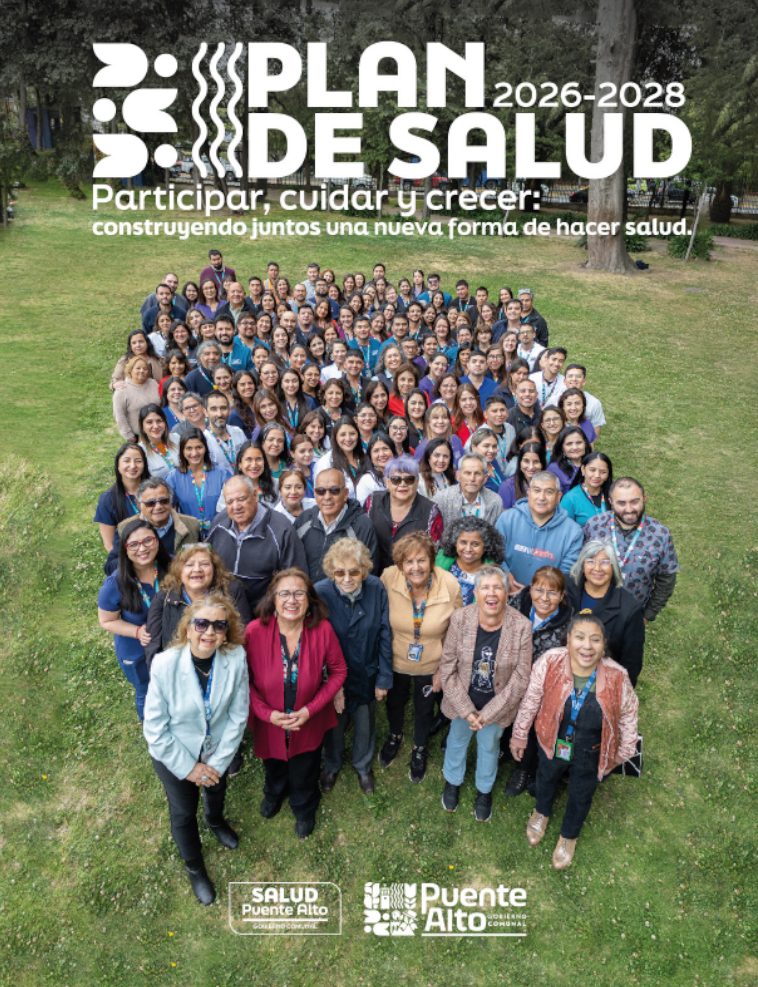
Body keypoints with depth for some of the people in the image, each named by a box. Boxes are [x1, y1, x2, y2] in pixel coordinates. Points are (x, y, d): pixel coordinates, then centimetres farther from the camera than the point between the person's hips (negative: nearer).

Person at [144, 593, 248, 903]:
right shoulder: (165, 665, -32)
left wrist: (218, 762, -13)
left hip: (217, 749, 2)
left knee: (216, 792, 31)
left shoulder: (236, 658, -29)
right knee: (183, 812, 21)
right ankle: (194, 867, 52)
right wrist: (188, 767, -16)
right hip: (174, 754, -2)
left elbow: (238, 715, -16)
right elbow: (155, 729, -21)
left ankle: (215, 820, 68)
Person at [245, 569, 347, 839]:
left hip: (308, 723, 0)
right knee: (273, 764, 31)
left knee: (304, 773, 25)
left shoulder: (322, 630, -23)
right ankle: (274, 793, 68)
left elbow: (338, 672, -10)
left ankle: (304, 809, 60)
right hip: (269, 723, 1)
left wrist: (310, 709, -18)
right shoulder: (255, 631, -24)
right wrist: (267, 713, -21)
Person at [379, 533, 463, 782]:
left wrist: (443, 669, -6)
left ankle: (420, 748, 57)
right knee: (395, 701, 29)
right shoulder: (389, 578, -27)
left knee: (424, 708, 25)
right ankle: (395, 736, 63)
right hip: (396, 660, 1)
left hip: (431, 665, -1)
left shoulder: (450, 586, -28)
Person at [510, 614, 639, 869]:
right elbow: (530, 701, -13)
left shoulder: (616, 677, -29)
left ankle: (569, 836, 59)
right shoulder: (550, 662, -31)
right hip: (553, 742, 1)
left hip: (590, 754, 0)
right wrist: (520, 735, -1)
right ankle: (542, 813, 67)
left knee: (581, 795, 25)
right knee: (546, 777, 31)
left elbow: (628, 714, -8)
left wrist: (624, 751, 3)